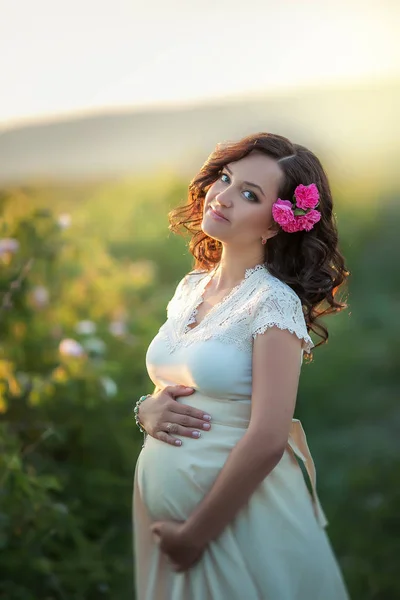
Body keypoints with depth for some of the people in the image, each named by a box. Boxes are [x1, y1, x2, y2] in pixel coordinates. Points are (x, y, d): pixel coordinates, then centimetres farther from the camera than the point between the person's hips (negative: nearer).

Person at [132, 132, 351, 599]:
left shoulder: (273, 302, -17)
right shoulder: (191, 288, 4)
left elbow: (267, 440, -22)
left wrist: (194, 535, -17)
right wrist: (147, 409, -6)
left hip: (239, 521, -6)